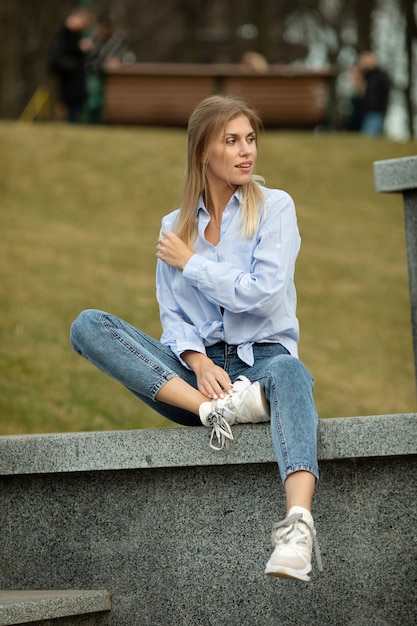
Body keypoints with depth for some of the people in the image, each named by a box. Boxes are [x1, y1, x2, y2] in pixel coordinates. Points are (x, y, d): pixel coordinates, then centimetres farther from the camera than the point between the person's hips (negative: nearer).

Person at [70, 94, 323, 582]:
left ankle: (298, 524, -68)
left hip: (261, 356, -3)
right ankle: (214, 409, -34)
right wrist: (198, 362, -14)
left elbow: (263, 294, -8)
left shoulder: (274, 207, 6)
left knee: (289, 373, -42)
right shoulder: (175, 227, 15)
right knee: (88, 325, -17)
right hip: (195, 366, 3)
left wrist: (190, 263, 0)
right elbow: (173, 318, 8)